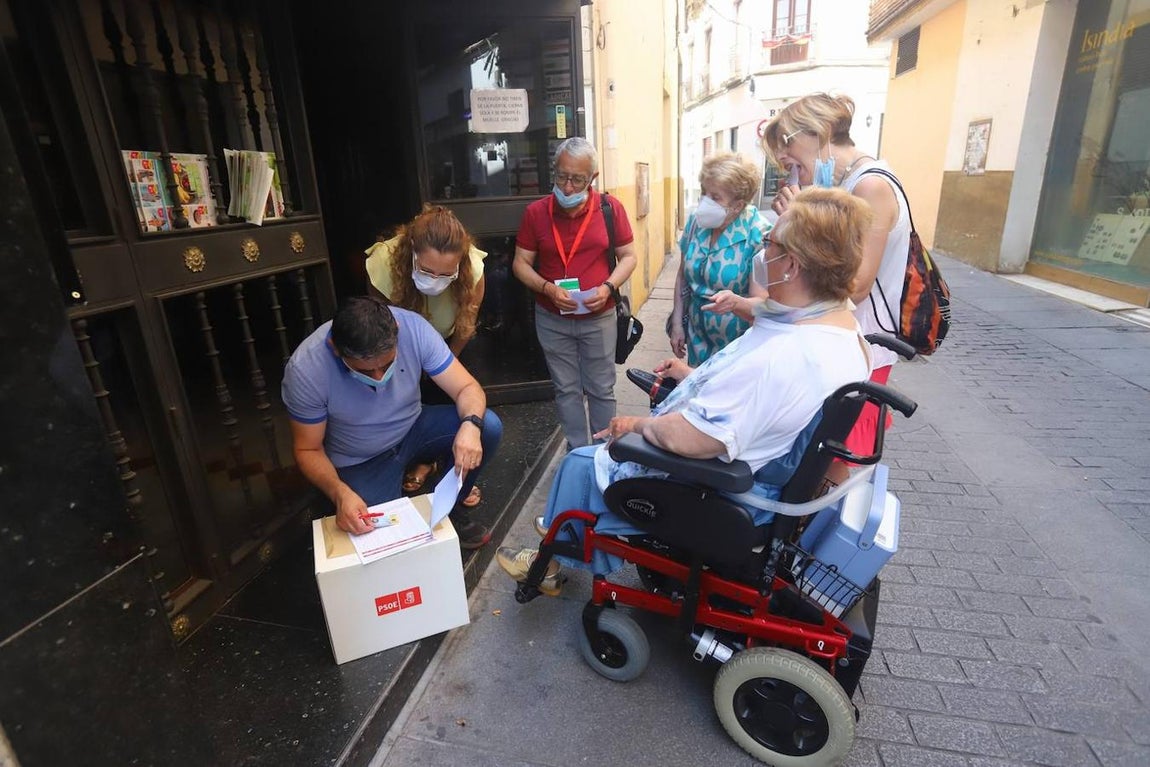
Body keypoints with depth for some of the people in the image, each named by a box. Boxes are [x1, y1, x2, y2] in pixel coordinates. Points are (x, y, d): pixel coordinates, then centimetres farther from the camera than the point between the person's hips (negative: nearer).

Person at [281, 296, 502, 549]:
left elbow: (468, 388, -20)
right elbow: (308, 450, -15)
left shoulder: (413, 327, -26)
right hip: (359, 462, -2)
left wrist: (470, 426, -43)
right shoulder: (305, 370, -28)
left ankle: (450, 506, 4)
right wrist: (340, 493, -34)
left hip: (412, 429, 3)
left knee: (488, 427, -19)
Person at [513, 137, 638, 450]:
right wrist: (548, 289, -18)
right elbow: (521, 263, 0)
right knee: (567, 390, 12)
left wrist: (608, 287, -16)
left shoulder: (611, 208, -5)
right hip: (552, 319, 1)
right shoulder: (536, 212, -5)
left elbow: (628, 256, 2)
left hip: (599, 317, 0)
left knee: (601, 389, 11)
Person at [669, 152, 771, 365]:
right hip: (698, 338, 5)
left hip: (738, 344, -5)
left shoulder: (758, 234, -20)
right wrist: (677, 323, 5)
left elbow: (760, 303, -22)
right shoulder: (696, 220, -4)